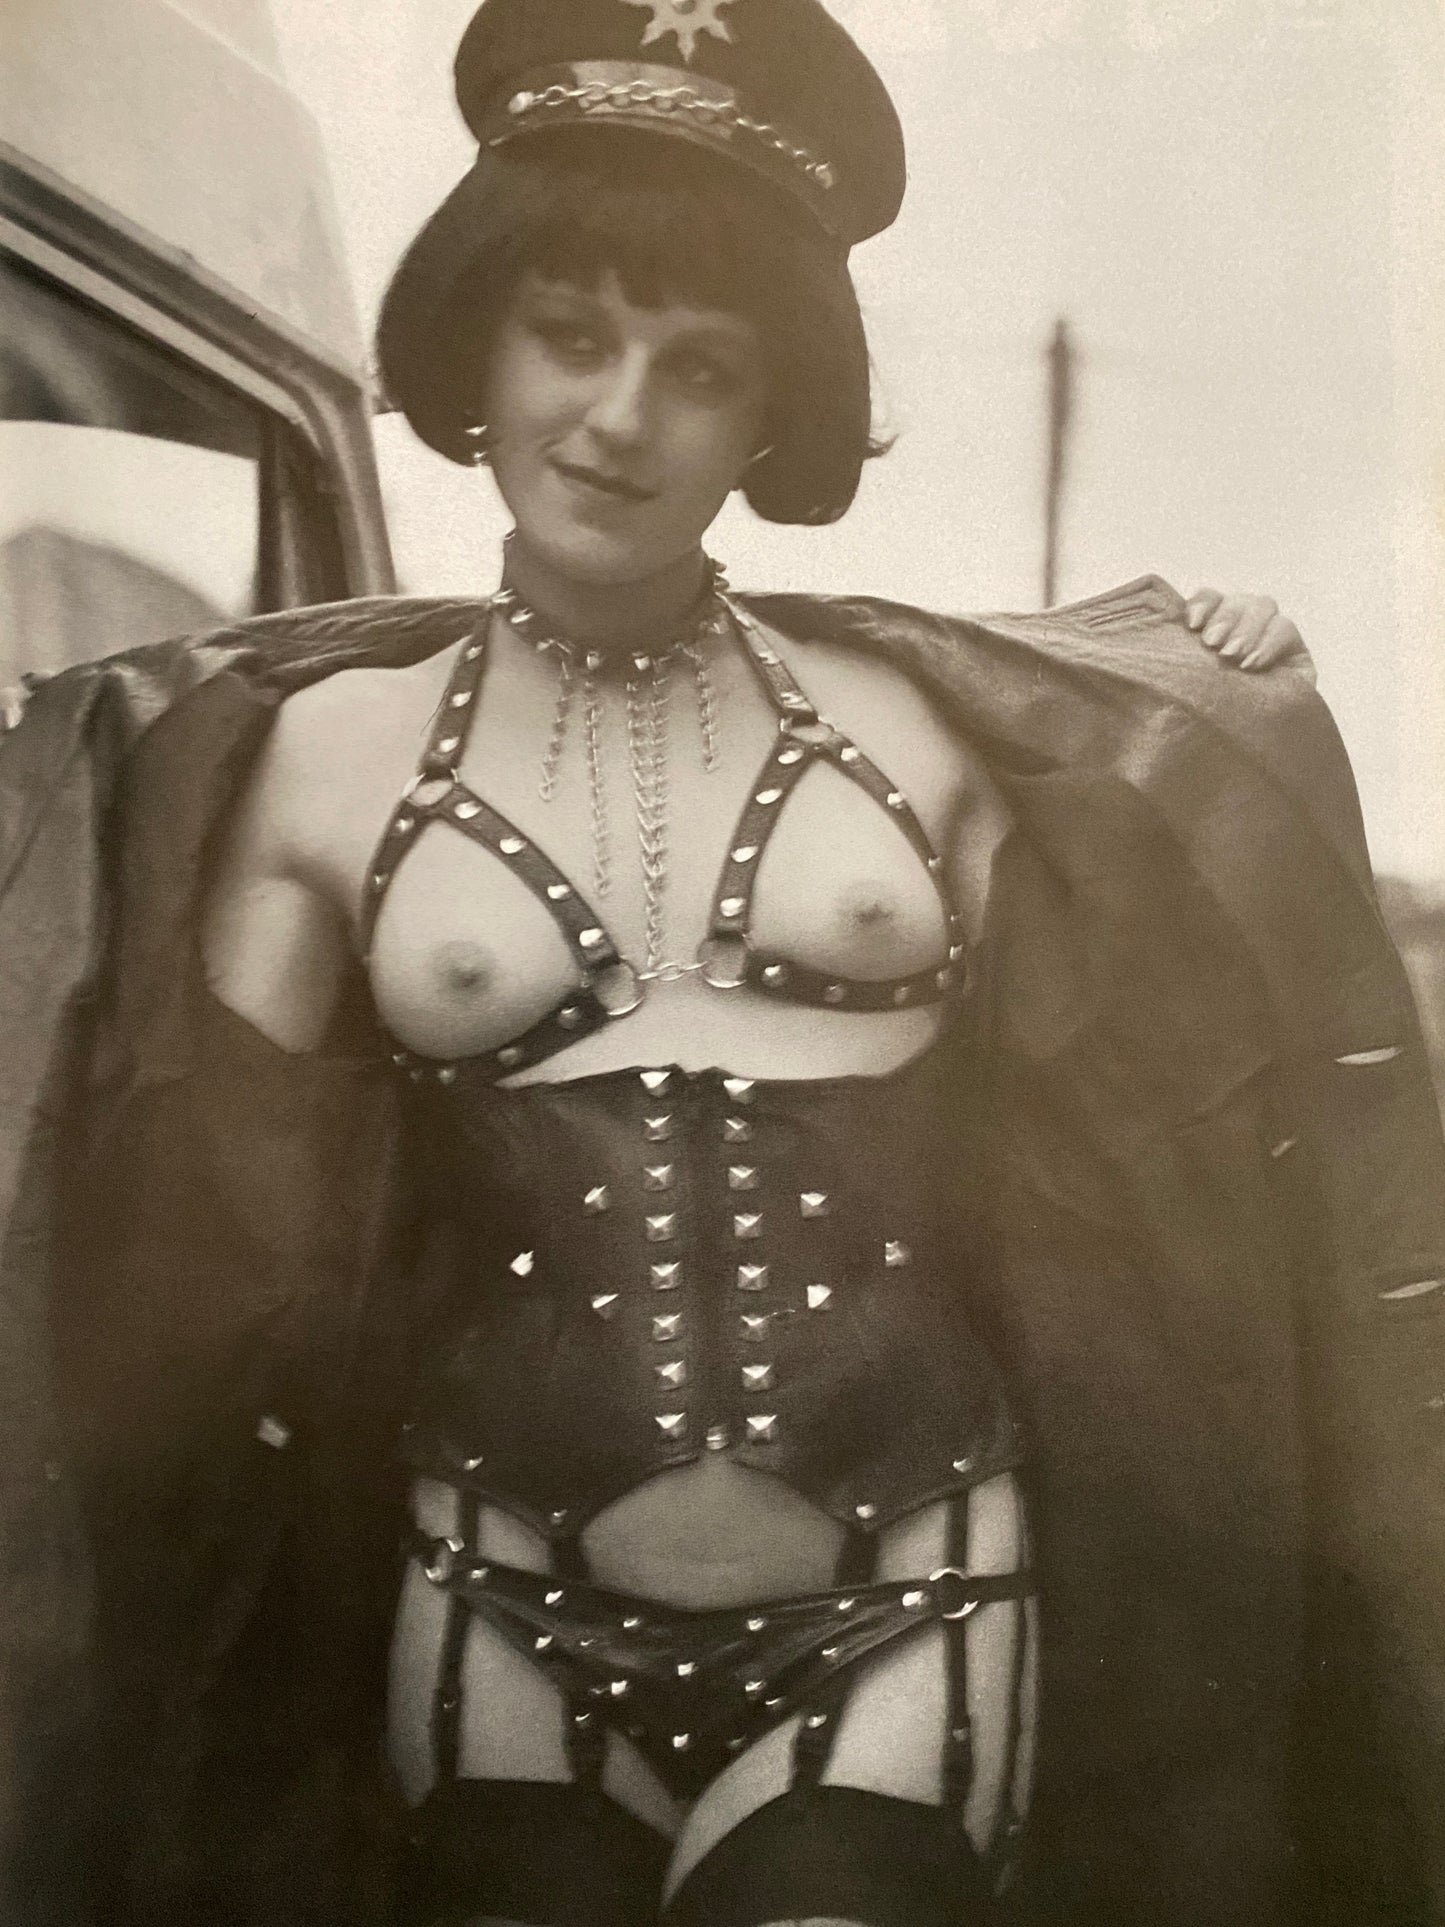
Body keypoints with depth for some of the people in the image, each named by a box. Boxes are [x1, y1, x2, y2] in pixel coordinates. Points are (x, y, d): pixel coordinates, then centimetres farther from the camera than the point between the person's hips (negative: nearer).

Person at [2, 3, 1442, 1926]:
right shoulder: (325, 752, 1)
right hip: (508, 1620, 0)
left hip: (902, 1599, 1)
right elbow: (220, 1246, 4)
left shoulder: (910, 721, 3)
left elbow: (1091, 1121, 10)